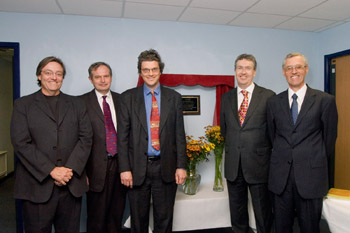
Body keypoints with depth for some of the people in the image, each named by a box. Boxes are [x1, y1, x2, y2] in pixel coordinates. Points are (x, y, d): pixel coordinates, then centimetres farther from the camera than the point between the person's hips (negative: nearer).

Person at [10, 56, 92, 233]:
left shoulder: (77, 104, 11)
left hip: (72, 184, 2)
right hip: (37, 185, -1)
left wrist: (70, 169, -9)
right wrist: (51, 170, -13)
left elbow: (86, 138, 3)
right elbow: (21, 143, -5)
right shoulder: (23, 104, 5)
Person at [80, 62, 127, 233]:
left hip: (120, 164, 4)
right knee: (96, 219, 10)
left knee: (117, 215, 17)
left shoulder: (121, 100, 9)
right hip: (97, 167, -3)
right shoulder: (82, 102, -3)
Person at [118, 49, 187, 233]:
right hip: (138, 168, 0)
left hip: (166, 167, 1)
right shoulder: (128, 97, 1)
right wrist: (124, 168, -7)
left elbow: (179, 134, 3)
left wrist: (181, 166, -2)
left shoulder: (174, 97, 4)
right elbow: (122, 136, -2)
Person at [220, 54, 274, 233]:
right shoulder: (226, 97, 7)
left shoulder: (268, 96, -4)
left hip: (258, 164, -3)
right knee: (237, 211, 17)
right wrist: (231, 149, 10)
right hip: (233, 164, 4)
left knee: (263, 212, 10)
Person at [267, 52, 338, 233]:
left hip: (310, 175, -2)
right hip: (280, 175, 2)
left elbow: (329, 137, 5)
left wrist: (316, 161, 12)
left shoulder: (325, 101, -2)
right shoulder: (273, 102, 6)